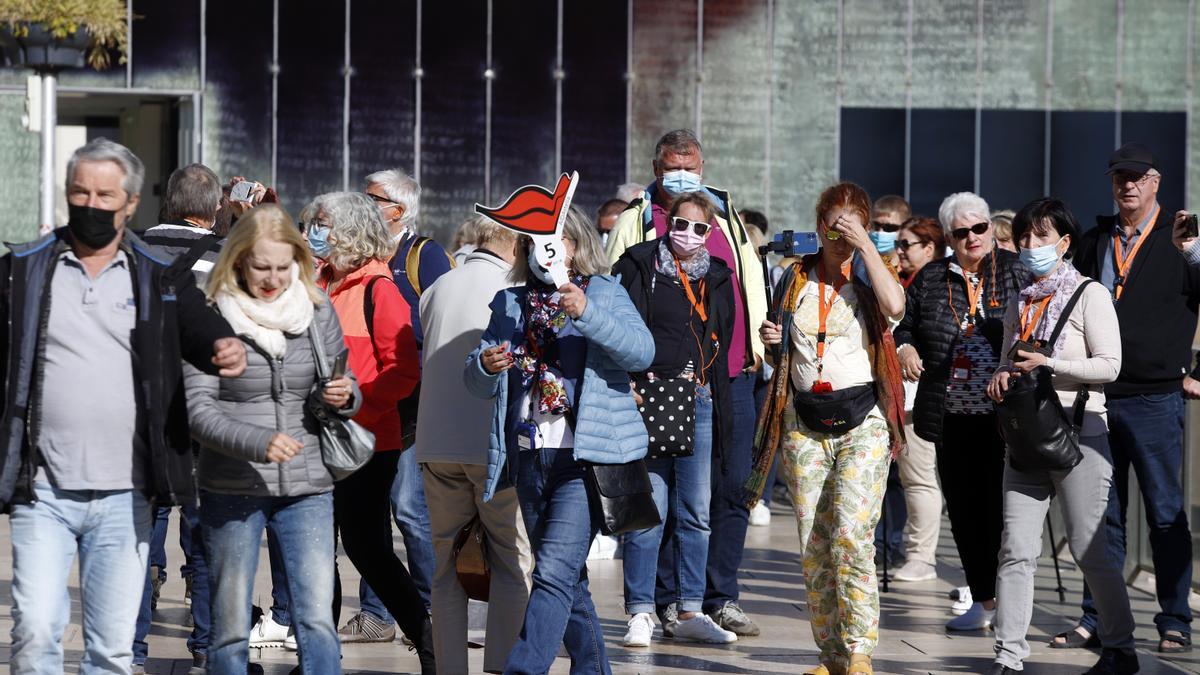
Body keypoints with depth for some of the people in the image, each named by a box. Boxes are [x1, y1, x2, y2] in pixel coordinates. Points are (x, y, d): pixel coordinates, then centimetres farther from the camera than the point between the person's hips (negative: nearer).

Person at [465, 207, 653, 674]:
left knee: (555, 572, -18)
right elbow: (477, 384, 13)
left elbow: (642, 353, -15)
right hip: (530, 458, 6)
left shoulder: (605, 294, 2)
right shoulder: (509, 304, 15)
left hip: (584, 457, -6)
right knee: (567, 579, 13)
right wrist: (485, 366, -11)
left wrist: (587, 313, -28)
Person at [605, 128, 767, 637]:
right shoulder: (637, 220, 6)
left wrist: (756, 348, 12)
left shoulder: (727, 216, 16)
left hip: (731, 376, 3)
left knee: (732, 489, 3)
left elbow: (751, 281, 20)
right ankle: (668, 600, 7)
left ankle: (722, 598, 11)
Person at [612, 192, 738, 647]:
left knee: (696, 512, 6)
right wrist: (636, 385, -15)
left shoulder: (717, 279, 16)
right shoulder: (639, 266, 2)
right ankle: (640, 614, -2)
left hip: (698, 403, 5)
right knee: (650, 508, -8)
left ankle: (690, 613, 13)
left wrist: (722, 414, 13)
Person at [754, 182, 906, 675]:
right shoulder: (796, 279, 12)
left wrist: (866, 245, -14)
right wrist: (771, 340, 0)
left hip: (862, 418, -4)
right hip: (804, 420, 4)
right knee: (813, 544, 3)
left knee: (851, 534, -17)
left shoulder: (870, 278, 3)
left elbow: (894, 306, -21)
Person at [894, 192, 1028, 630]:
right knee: (963, 507, 7)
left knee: (1002, 504, -5)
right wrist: (906, 349, 0)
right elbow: (905, 326, 21)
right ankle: (982, 599, 17)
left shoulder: (1016, 272, 2)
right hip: (951, 413, 4)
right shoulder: (930, 280, 11)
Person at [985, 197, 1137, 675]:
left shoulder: (1089, 295, -3)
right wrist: (1003, 377, 3)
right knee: (1016, 549, -2)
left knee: (1089, 550, -2)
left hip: (1078, 433, -6)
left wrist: (1048, 365, -17)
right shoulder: (1019, 304, 16)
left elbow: (1109, 365, -10)